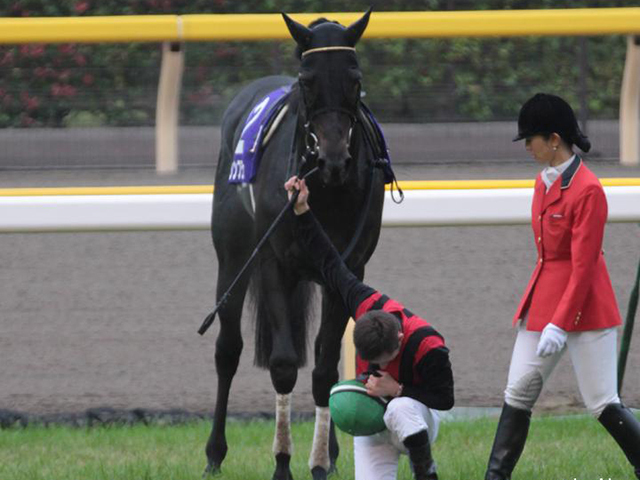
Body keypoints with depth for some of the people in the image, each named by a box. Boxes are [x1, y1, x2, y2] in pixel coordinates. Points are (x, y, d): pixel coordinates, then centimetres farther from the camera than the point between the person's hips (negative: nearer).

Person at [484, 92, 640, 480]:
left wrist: (560, 325, -21)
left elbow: (584, 266, -19)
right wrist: (545, 314, 16)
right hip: (542, 299, 9)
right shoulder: (545, 181, 10)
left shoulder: (588, 190, -18)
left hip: (583, 304, -9)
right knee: (518, 393, 6)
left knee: (603, 404, -7)